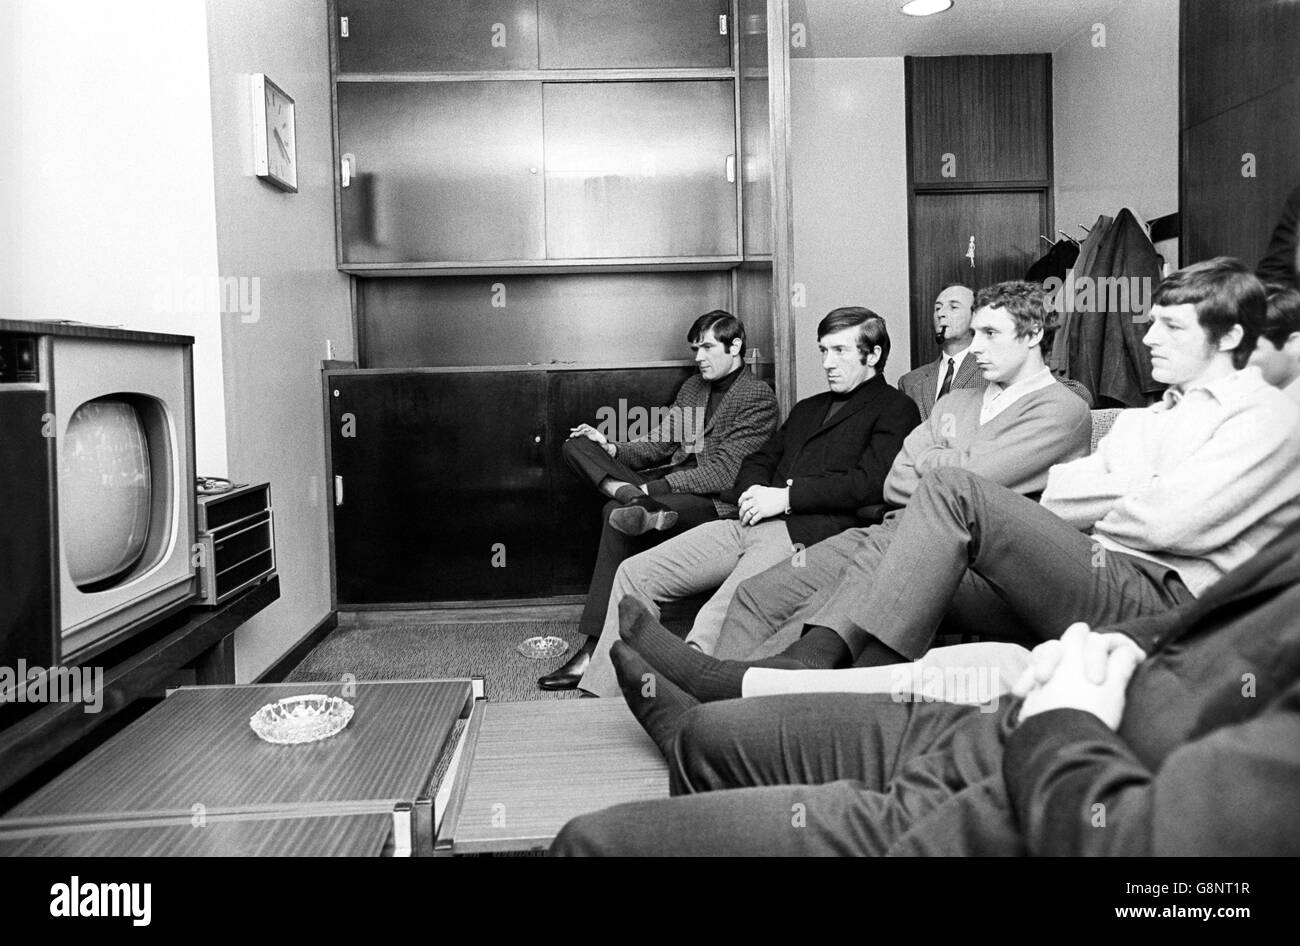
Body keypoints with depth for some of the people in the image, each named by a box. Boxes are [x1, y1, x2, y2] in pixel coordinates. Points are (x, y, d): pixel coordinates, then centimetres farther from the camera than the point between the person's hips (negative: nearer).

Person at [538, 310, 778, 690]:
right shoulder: (692, 387, 21)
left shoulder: (758, 397, -6)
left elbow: (723, 473, -15)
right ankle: (636, 503, -33)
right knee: (575, 445, -6)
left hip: (716, 500, -8)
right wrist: (612, 449, -3)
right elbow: (658, 444, 18)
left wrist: (648, 487, -21)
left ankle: (595, 650, -29)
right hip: (673, 481, 8)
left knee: (618, 516, -32)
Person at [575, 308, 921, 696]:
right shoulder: (808, 408, 30)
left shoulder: (895, 409, 5)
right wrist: (753, 492, 5)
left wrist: (785, 497, -11)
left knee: (715, 621, -31)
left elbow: (872, 482, -10)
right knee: (634, 574, -2)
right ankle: (597, 699, 1)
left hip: (805, 533, -8)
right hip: (747, 522, 8)